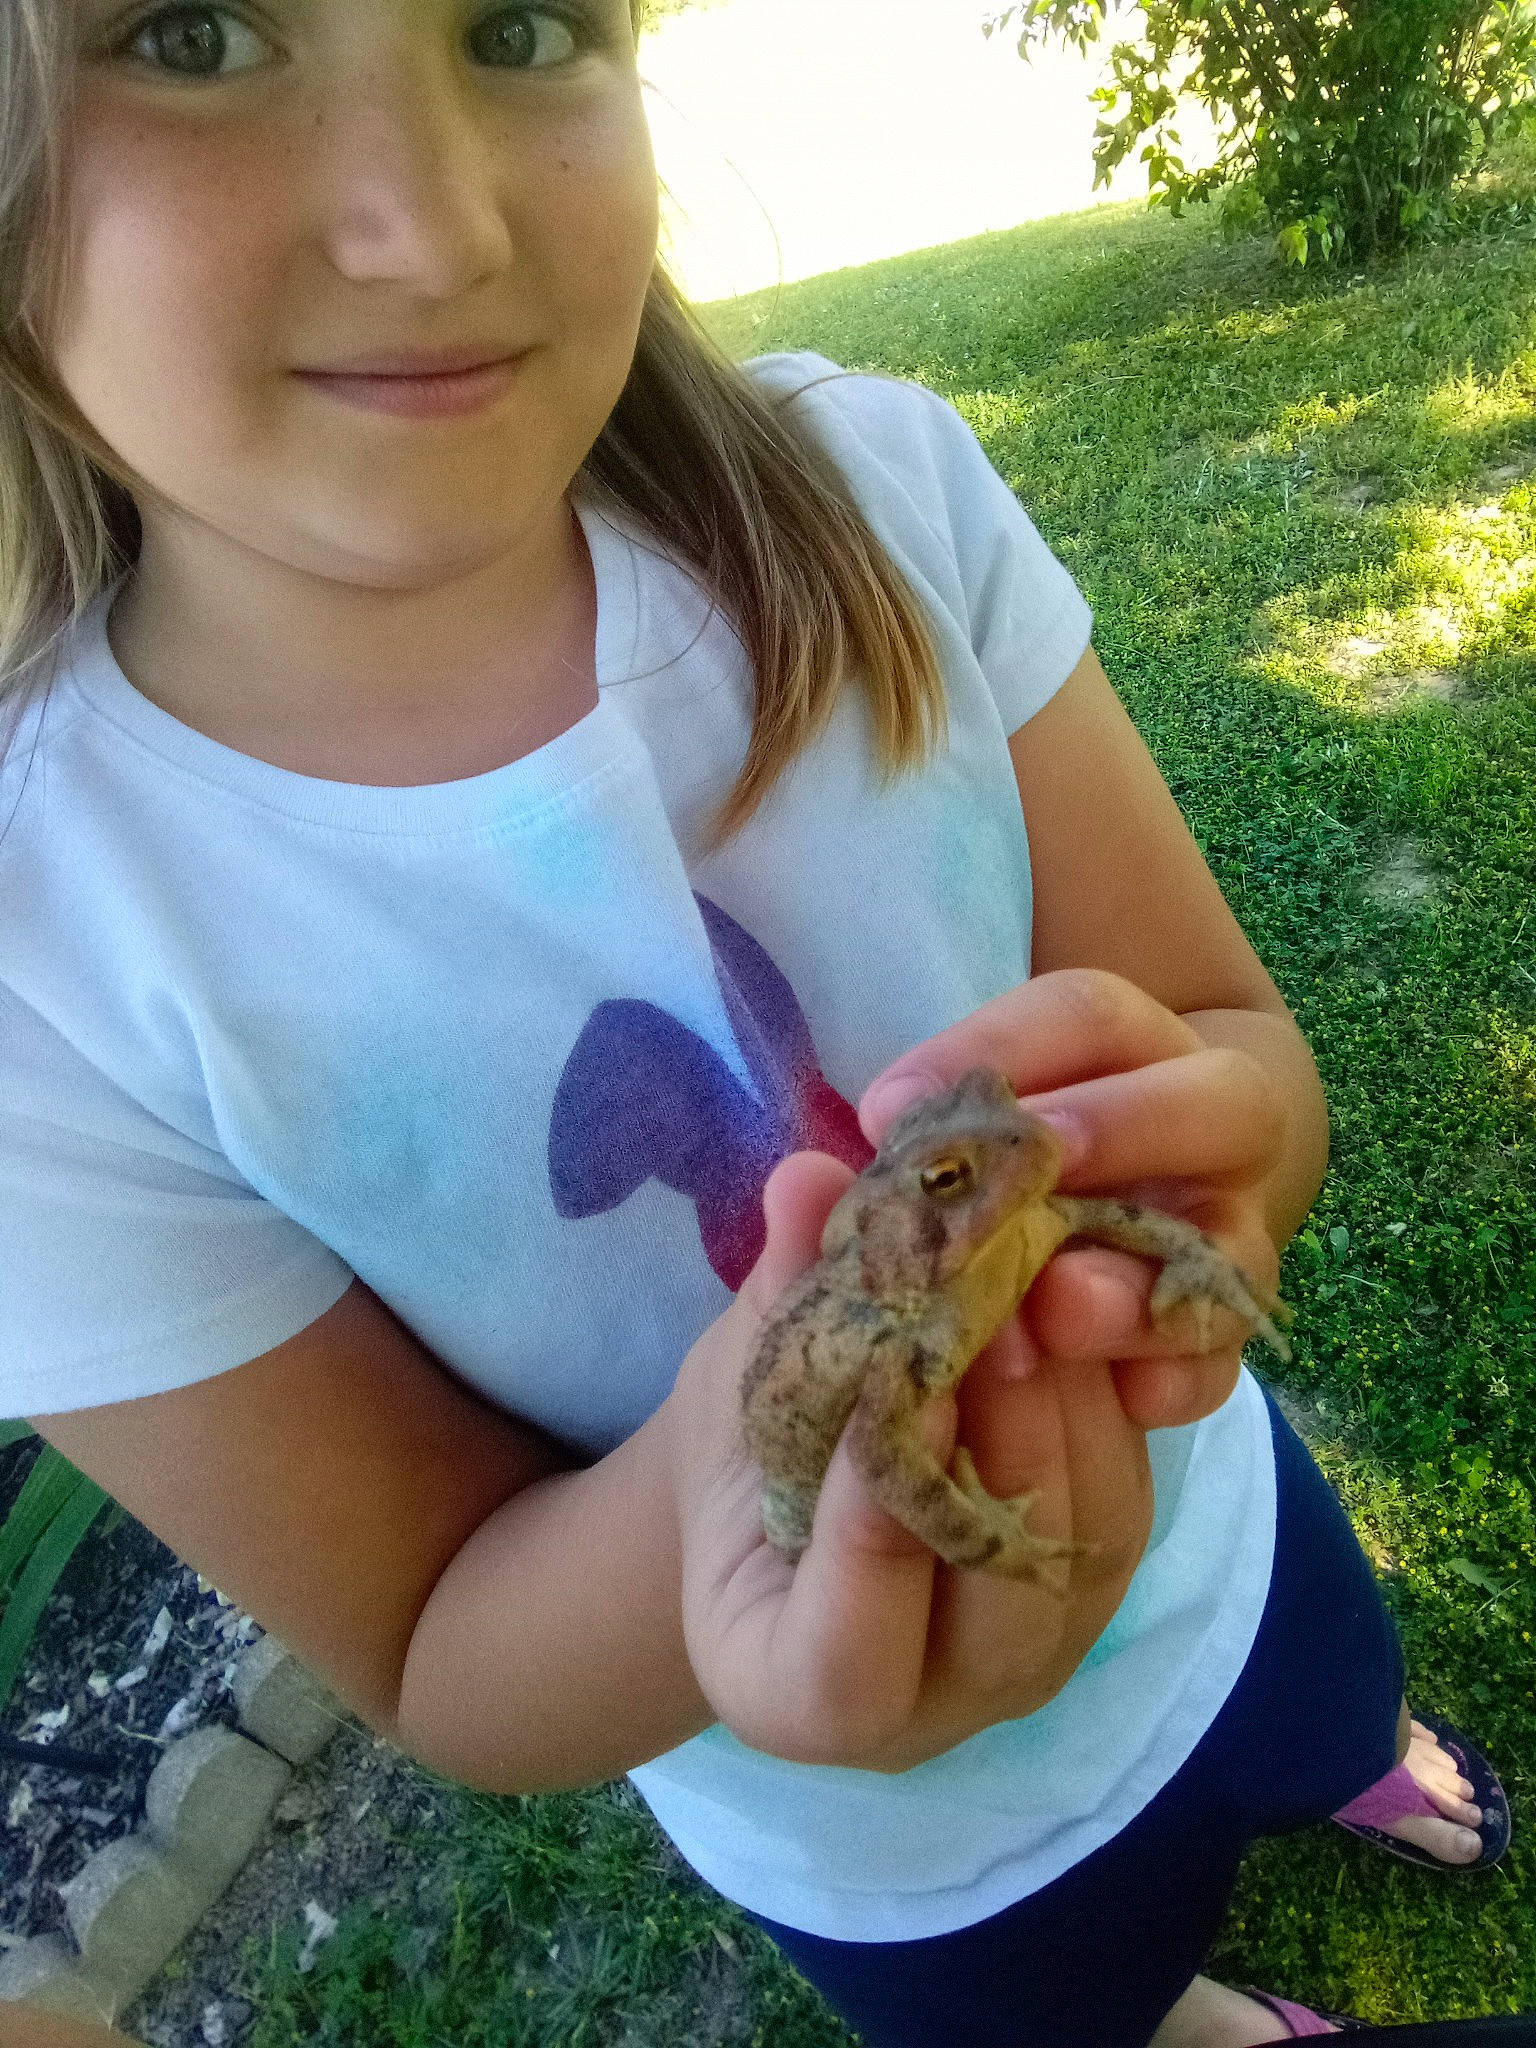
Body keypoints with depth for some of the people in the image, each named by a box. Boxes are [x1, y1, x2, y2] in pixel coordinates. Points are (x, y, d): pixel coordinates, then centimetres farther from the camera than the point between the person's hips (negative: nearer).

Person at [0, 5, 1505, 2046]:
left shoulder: (875, 485, -22)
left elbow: (1249, 1043, -17)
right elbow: (440, 1662, -20)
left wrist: (1182, 1117, -42)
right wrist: (719, 1498, -43)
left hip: (1208, 1523, 2)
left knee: (1336, 1730, 36)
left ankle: (1342, 1770, 75)